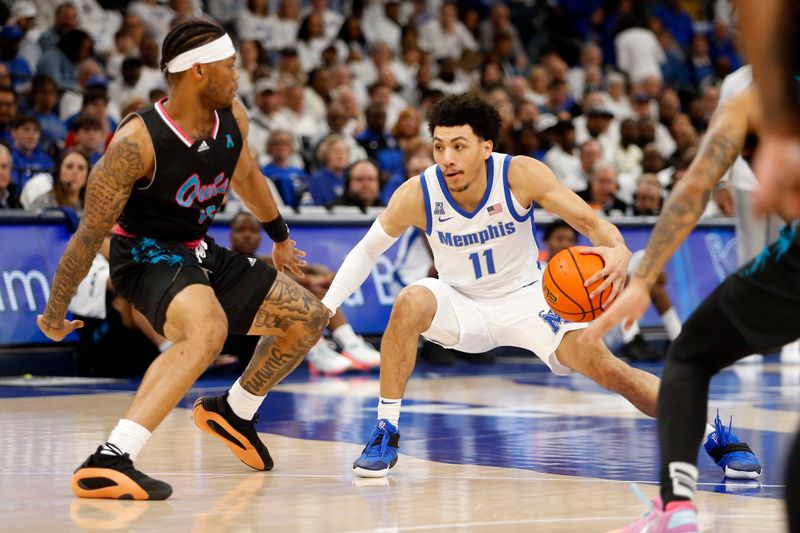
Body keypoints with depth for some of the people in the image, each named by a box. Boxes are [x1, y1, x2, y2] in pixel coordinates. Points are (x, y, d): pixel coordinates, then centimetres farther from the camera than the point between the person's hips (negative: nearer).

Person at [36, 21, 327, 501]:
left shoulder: (233, 118, -5)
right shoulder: (138, 141, -27)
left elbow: (245, 176, 19)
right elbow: (91, 232, -19)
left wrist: (279, 236, 32)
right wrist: (55, 311, -12)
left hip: (200, 253, 8)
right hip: (144, 254, -8)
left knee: (308, 319, 12)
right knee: (207, 329, -39)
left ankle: (233, 412, 32)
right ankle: (108, 462, -46)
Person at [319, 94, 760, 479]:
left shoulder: (521, 175, -24)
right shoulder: (417, 195, -22)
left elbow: (588, 219, -20)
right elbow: (367, 251, -7)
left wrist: (618, 251, -42)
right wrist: (324, 310, -15)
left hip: (525, 300, 0)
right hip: (461, 305, 0)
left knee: (609, 370, -16)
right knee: (410, 302, -33)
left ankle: (711, 434, 4)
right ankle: (385, 435, -20)